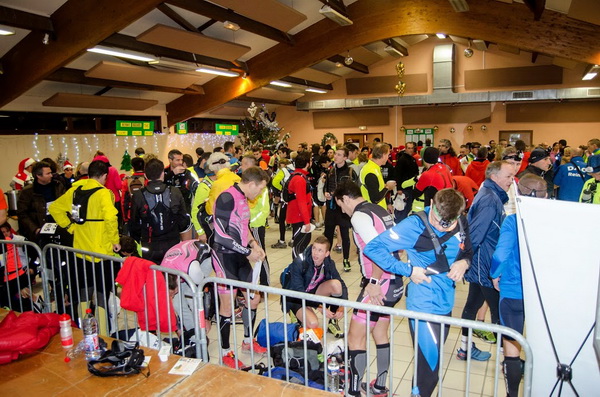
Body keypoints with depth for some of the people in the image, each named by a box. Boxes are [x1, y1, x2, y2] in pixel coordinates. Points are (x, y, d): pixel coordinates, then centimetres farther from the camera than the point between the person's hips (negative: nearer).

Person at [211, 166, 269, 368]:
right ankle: (225, 352, 20)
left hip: (240, 256, 9)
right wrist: (248, 252, -16)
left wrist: (254, 244, 3)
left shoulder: (243, 199, 10)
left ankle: (248, 341, 36)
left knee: (253, 298, 15)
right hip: (225, 257, -9)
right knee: (227, 305, 2)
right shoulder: (227, 198, -19)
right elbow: (221, 234, -23)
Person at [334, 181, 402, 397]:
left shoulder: (359, 216, -15)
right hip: (395, 282, 9)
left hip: (379, 286, -9)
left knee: (356, 336, 2)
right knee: (380, 333, 21)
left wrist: (374, 282, -22)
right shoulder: (381, 211, 12)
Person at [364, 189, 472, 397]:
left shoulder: (461, 224, -1)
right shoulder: (415, 225, -18)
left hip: (446, 302, 6)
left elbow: (468, 251, 17)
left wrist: (464, 262, -7)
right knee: (430, 363, -4)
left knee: (433, 359, 21)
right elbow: (372, 247, -18)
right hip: (424, 305, -6)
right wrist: (408, 270, -19)